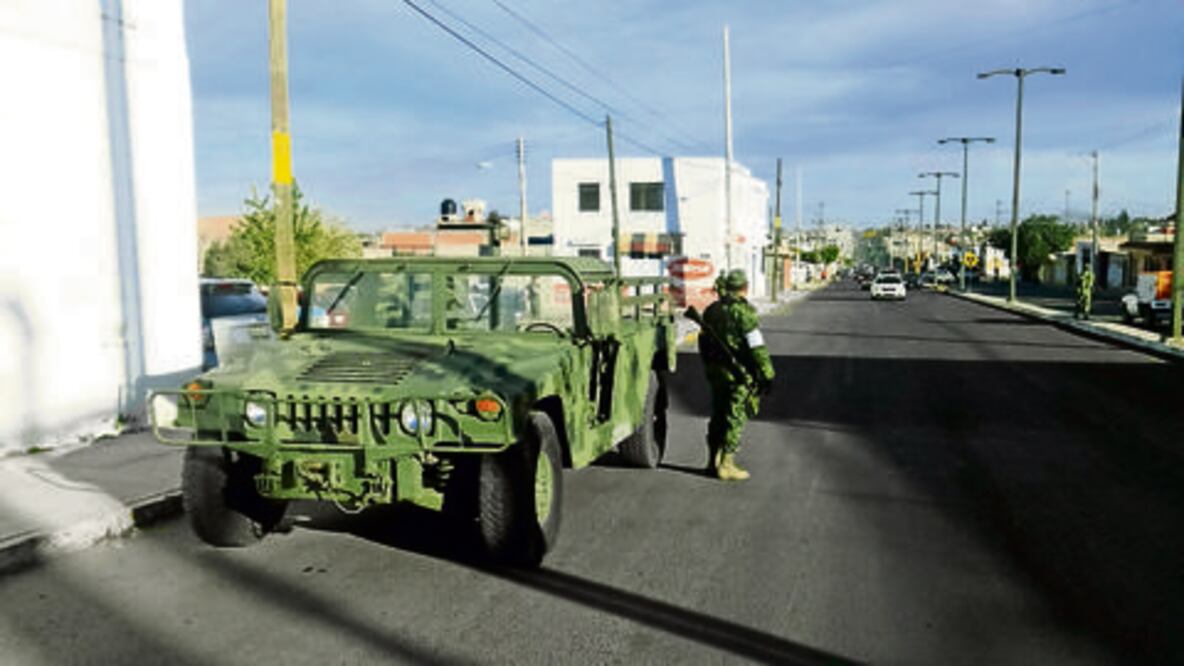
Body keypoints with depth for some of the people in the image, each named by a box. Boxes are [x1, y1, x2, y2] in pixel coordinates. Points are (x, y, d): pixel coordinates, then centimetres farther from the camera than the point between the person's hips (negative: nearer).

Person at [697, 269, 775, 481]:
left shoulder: (711, 310, 8)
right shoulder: (743, 312, -16)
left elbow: (703, 342, 16)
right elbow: (757, 347, -19)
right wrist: (767, 375, -14)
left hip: (715, 373, 7)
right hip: (738, 375, -7)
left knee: (718, 416, 17)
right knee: (734, 419, 1)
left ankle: (713, 461, 23)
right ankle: (726, 465, 4)